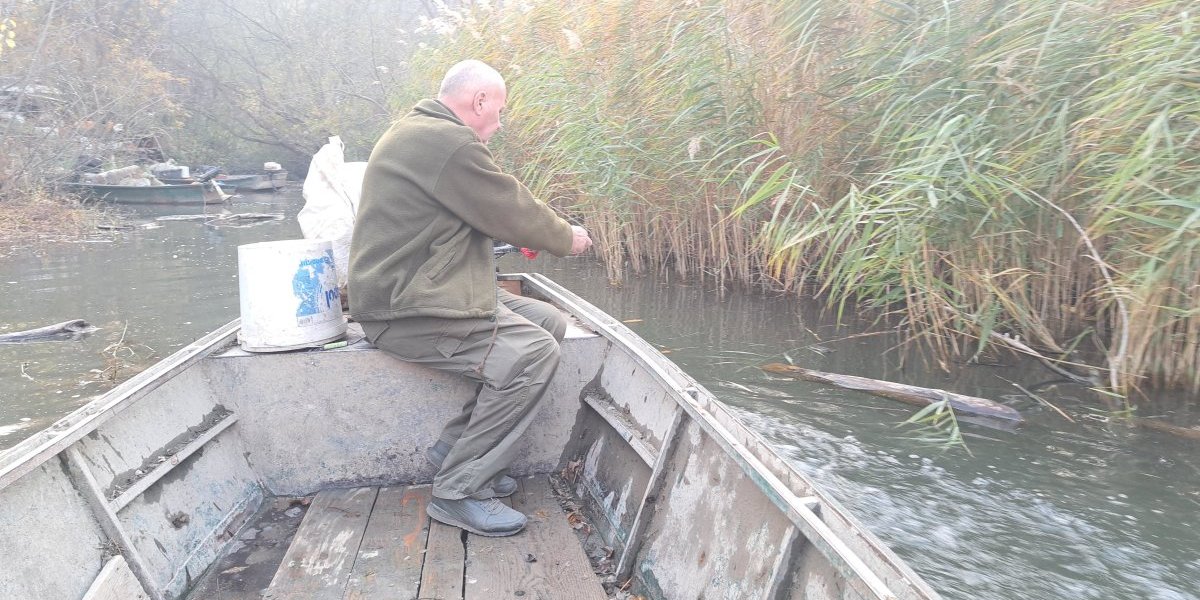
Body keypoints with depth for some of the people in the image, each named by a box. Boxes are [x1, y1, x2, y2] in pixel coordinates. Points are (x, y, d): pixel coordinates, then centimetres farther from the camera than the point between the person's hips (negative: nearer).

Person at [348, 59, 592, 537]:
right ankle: (458, 492, -11)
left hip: (423, 289, 11)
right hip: (407, 313, -11)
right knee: (532, 352, -23)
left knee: (550, 323, 6)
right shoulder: (449, 142, -18)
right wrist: (567, 239, 6)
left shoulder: (417, 131, 18)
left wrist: (550, 231, 22)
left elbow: (490, 211, 25)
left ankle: (456, 445, 8)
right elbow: (513, 212, -11)